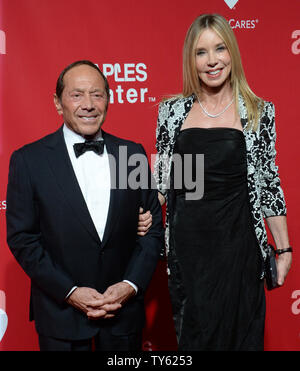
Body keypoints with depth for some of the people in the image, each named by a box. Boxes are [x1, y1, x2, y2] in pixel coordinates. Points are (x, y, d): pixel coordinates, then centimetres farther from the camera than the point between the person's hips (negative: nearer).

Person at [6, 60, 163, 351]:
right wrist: (70, 292, -12)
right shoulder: (28, 160, -7)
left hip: (124, 308, 3)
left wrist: (131, 284, -8)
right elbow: (21, 237, -7)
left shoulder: (133, 153, 0)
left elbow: (153, 226, 3)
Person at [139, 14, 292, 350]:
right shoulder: (173, 111, 3)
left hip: (237, 242, -1)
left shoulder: (259, 112, 0)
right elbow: (163, 176, 10)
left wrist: (284, 248, 3)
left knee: (239, 333, 12)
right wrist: (147, 213, -8)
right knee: (192, 335, 13)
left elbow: (269, 182, 3)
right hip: (186, 243, 1)